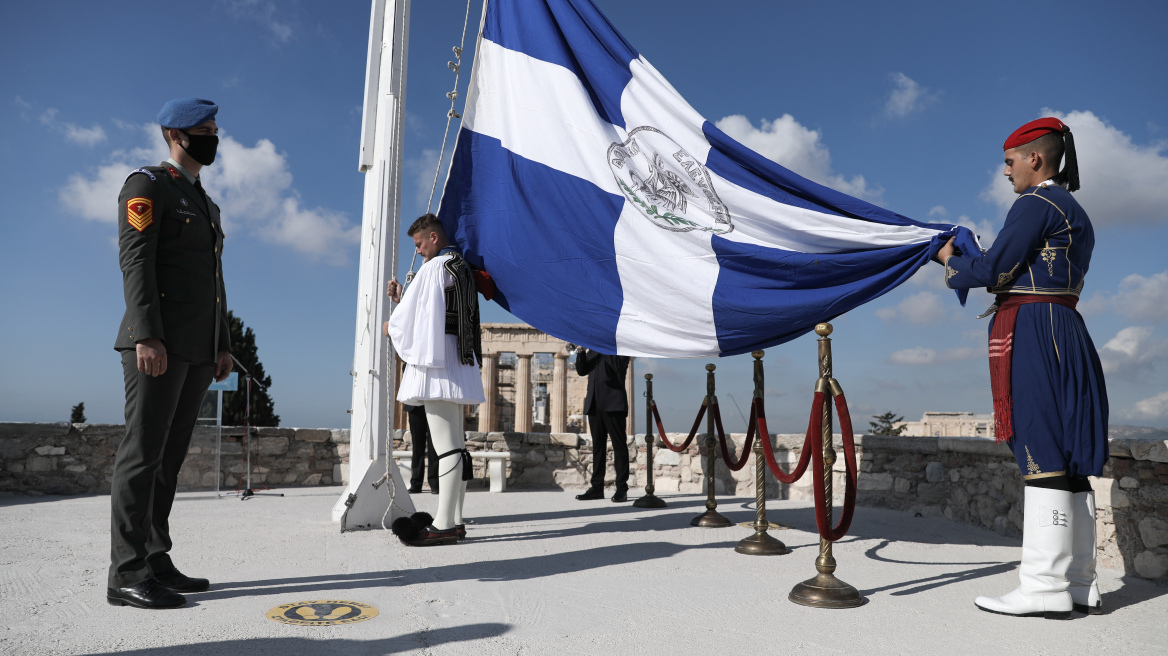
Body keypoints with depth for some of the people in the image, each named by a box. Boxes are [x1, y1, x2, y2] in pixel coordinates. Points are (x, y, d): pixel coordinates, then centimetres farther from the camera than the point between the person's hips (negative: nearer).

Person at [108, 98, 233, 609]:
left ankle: (156, 562, 14)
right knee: (143, 453, -8)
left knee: (170, 456, 8)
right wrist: (147, 336, -22)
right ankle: (127, 574, -3)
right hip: (158, 343, -8)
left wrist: (223, 346, 15)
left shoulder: (206, 205, 25)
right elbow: (135, 261, -12)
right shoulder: (146, 185, 0)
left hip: (197, 351, 8)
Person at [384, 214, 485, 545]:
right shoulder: (462, 268, 20)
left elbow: (411, 317, -6)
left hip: (436, 360, -10)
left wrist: (391, 326, 13)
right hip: (458, 361, 10)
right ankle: (455, 520, 14)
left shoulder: (434, 268, -8)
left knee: (445, 445, -11)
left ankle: (443, 525, -10)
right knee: (455, 443, 9)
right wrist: (401, 296, 22)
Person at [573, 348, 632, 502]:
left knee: (619, 445, -3)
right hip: (594, 403, 6)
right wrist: (580, 353, -4)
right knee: (597, 445, 8)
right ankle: (597, 487, 12)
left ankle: (622, 488, -1)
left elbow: (619, 366, -15)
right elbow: (582, 371, 11)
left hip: (613, 403, -6)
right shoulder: (593, 349, 19)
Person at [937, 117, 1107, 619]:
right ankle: (1079, 583, 14)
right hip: (1066, 330, 10)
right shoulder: (1076, 214, 23)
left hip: (1030, 332, -10)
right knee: (1068, 459, 8)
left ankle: (1045, 586, -5)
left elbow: (996, 269, -13)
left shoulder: (1035, 202, -8)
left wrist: (951, 264, 6)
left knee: (1043, 456, -10)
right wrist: (970, 259, 21)